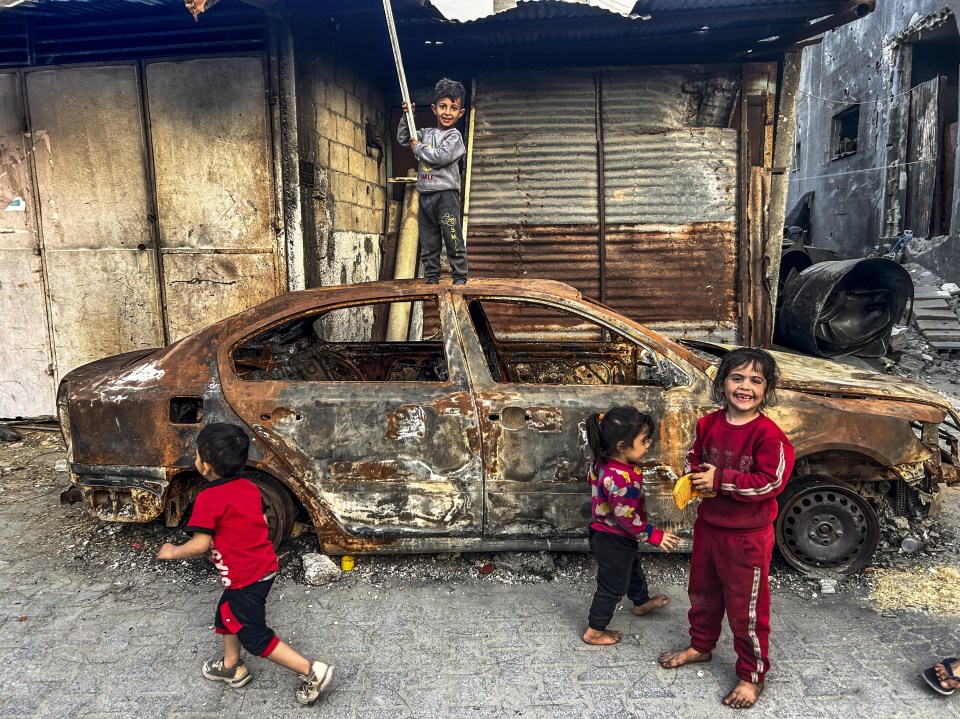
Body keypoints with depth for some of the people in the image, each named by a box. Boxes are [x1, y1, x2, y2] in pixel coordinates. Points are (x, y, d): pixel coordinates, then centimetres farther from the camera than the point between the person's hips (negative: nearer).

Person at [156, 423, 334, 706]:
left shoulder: (208, 499, -21)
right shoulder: (249, 487, 1)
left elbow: (200, 545, -19)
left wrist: (172, 552, -1)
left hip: (245, 579, -8)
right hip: (265, 566, 8)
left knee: (254, 635, 4)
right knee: (227, 614, 28)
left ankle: (311, 671, 3)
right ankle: (232, 667, 45)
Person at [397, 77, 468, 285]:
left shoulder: (454, 136, -4)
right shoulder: (427, 133, 14)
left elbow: (441, 156, -19)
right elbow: (402, 138, 24)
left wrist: (418, 148, -6)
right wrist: (406, 116, 10)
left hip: (446, 194, -6)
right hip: (425, 195, 7)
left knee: (453, 239, -6)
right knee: (428, 241, 10)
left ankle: (460, 278, 0)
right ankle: (432, 278, 17)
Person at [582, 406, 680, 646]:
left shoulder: (604, 463, -7)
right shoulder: (621, 479, -36)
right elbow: (627, 518, -30)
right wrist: (655, 536, -17)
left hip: (606, 534, 10)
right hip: (614, 542, -10)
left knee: (633, 570, 32)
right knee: (612, 586, 10)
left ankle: (642, 603, 58)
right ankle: (595, 631, 27)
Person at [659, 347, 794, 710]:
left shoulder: (769, 434, -20)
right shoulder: (709, 423, -2)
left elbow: (770, 482, -25)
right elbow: (693, 457, 12)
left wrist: (720, 480, -24)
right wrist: (698, 477, -9)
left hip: (747, 537, -6)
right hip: (707, 526, 6)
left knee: (746, 608, 9)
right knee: (702, 592, 24)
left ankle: (752, 675, 30)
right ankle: (700, 645, 48)